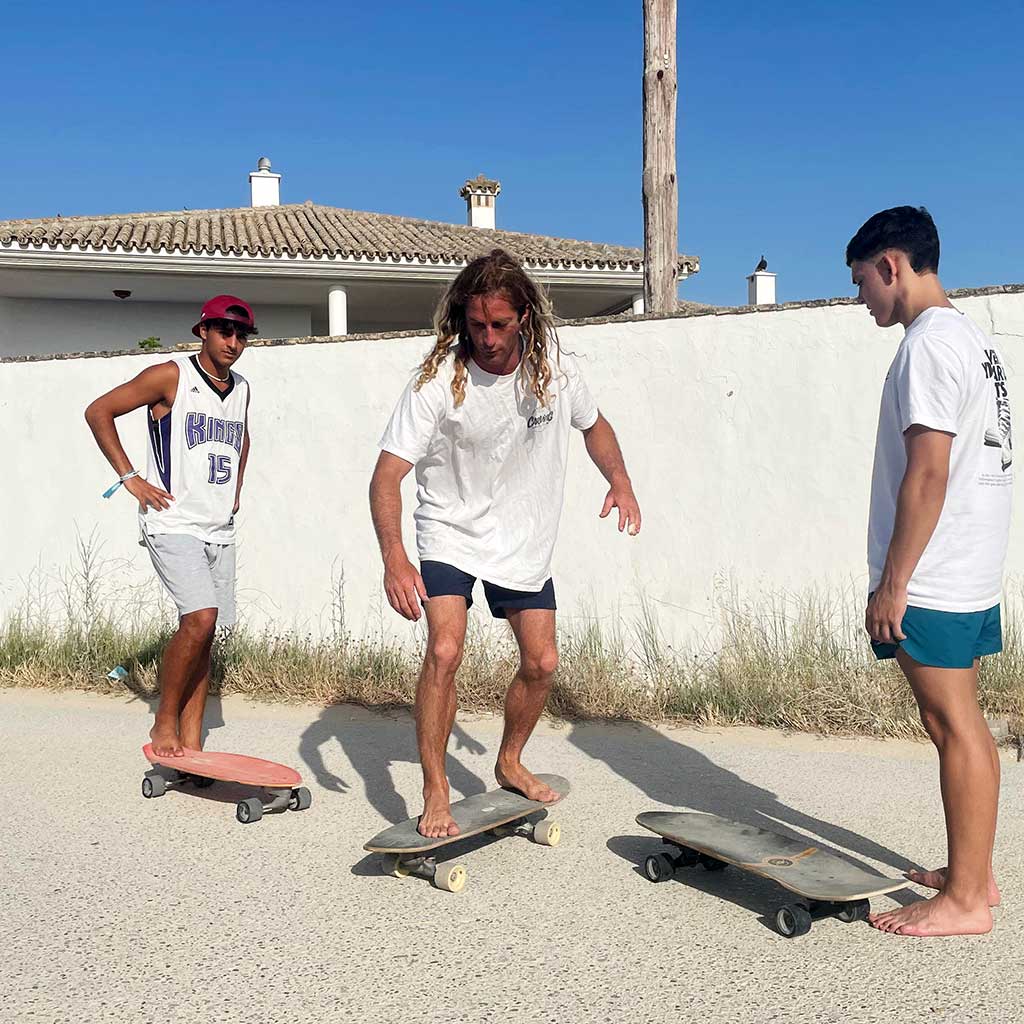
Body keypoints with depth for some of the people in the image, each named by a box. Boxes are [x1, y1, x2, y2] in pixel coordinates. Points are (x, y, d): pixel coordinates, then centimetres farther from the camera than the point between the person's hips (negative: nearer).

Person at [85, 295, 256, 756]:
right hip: (173, 523, -6)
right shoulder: (171, 376, -6)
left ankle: (190, 744, 9)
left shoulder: (241, 388, 14)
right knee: (200, 618, -21)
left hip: (220, 529, 7)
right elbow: (98, 412, -4)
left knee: (202, 634, 5)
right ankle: (164, 723, -3)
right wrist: (130, 477, -8)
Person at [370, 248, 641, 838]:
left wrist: (620, 480, -7)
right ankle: (435, 794, -7)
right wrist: (394, 559, -38)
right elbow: (387, 475, -24)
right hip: (451, 532, -4)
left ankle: (510, 763, 32)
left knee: (542, 663, 5)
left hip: (525, 540, 4)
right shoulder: (437, 383, -22)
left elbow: (593, 424, 11)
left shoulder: (556, 369, -10)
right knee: (445, 652, -21)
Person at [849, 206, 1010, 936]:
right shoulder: (975, 338, 16)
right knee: (964, 725, 15)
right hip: (974, 577, 10)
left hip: (932, 582, -10)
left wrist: (892, 583, -17)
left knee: (955, 727, -4)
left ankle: (966, 900, 6)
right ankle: (975, 872, 25)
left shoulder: (930, 344, -14)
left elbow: (927, 476, -20)